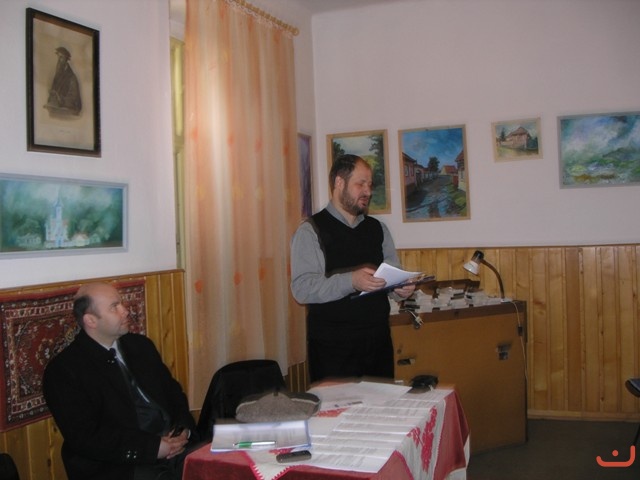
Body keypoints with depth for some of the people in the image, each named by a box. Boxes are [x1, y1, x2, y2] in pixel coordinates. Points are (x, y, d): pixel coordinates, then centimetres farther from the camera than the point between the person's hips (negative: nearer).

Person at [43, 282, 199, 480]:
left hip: (173, 448, 6)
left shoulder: (141, 345, 14)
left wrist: (184, 430, -3)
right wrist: (152, 447, -17)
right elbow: (86, 437, -11)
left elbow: (173, 391, 17)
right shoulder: (63, 369, -4)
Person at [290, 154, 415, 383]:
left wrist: (401, 288, -8)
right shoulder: (310, 231, -5)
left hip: (379, 341, 5)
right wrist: (351, 281, -27)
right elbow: (302, 289, -16)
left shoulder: (378, 229, 13)